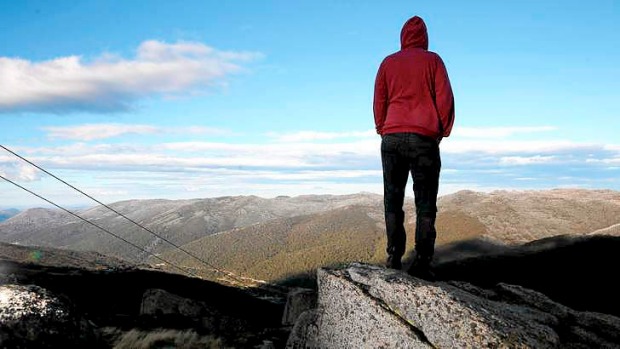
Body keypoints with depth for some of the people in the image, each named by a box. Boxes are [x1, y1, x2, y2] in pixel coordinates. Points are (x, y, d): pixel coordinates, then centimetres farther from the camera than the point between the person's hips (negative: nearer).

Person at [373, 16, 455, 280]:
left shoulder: (388, 63, 12)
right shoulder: (432, 60, 7)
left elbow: (379, 102, 9)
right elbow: (445, 99, 1)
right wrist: (442, 132, 10)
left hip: (392, 137, 2)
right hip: (424, 138, -2)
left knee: (393, 200, 7)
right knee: (425, 203, 2)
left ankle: (394, 257, 1)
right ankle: (421, 261, -5)